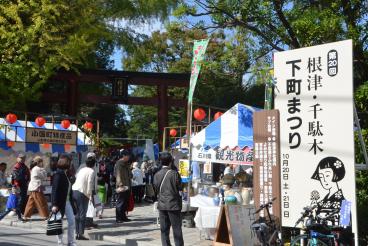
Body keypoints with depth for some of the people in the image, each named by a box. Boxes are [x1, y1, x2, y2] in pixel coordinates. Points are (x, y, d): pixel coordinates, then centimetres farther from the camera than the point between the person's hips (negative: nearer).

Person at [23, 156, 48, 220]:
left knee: (31, 203, 12)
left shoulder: (33, 169, 17)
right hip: (36, 188, -10)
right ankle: (45, 215, 1)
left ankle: (26, 216, 15)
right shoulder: (38, 169, -14)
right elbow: (44, 176, -9)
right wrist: (43, 169, 1)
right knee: (42, 202, -3)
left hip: (32, 188, 10)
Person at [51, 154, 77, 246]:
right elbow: (55, 190, -19)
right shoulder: (58, 174, -15)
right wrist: (54, 204, -22)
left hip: (67, 202, 8)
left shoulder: (65, 174, 10)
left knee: (72, 221, 8)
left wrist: (71, 201, 14)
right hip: (60, 202, -8)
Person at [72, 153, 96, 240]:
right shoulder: (91, 171, -6)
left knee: (77, 214, 13)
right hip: (82, 193, -7)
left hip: (74, 191, 7)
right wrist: (90, 195, -5)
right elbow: (90, 184, -13)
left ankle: (77, 233, 17)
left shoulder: (82, 169, 16)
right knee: (82, 214, -1)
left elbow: (76, 177, 11)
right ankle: (81, 234, 0)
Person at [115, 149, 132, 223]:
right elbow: (118, 175, -18)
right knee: (120, 203, -5)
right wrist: (121, 185, -25)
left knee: (125, 203, 13)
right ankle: (118, 218, 0)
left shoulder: (126, 164, 19)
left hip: (127, 186, 9)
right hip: (122, 187, -9)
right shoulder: (119, 163, -10)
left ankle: (123, 217, 21)